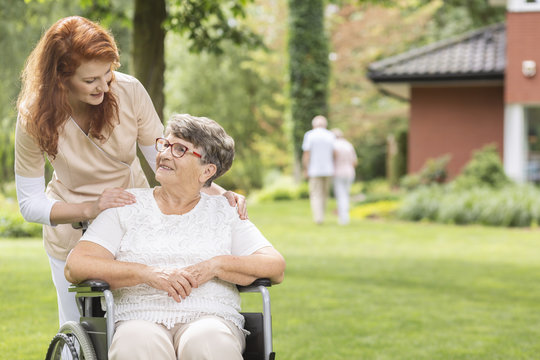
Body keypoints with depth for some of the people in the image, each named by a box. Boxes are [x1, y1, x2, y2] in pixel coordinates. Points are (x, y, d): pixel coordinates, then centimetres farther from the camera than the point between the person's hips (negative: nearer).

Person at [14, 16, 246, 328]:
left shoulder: (128, 91, -20)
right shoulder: (34, 119, -21)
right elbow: (30, 203, -15)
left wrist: (220, 193, -25)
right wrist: (90, 209, -31)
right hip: (73, 232, -1)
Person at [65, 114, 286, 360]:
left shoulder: (224, 212, 18)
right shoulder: (127, 206, 15)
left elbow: (275, 267, 8)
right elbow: (75, 266, 2)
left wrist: (216, 266, -8)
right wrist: (148, 273, -10)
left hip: (209, 318, 1)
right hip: (139, 320, 0)